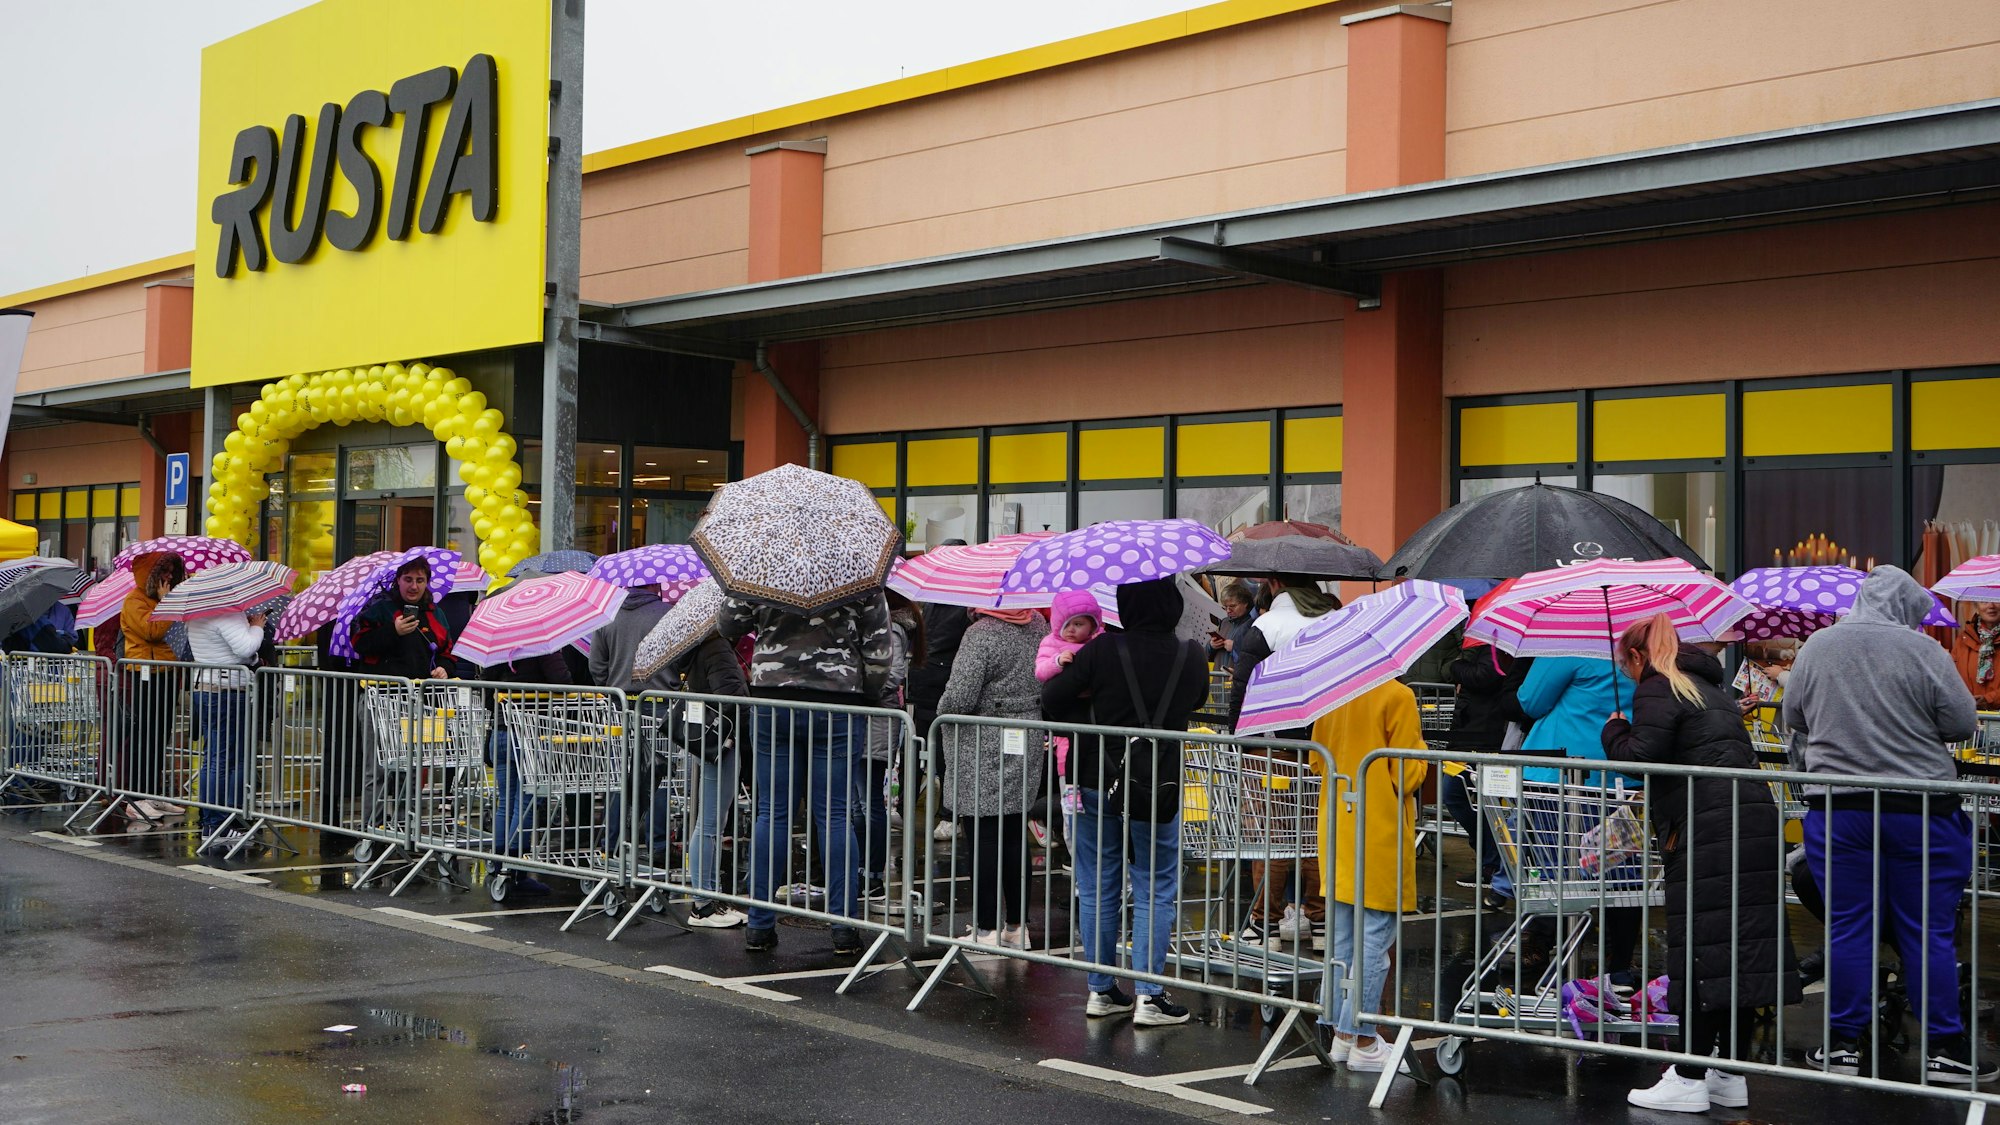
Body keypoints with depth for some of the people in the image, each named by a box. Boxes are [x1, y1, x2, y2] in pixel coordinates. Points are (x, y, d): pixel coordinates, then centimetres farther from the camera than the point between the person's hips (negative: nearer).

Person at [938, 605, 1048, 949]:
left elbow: (959, 698, -21)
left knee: (983, 839, -2)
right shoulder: (1038, 625, 5)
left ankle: (986, 929, 2)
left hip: (984, 751, -7)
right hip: (1027, 744, 7)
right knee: (1015, 835, 14)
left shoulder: (981, 634, -18)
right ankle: (1017, 926, 21)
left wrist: (942, 713, 0)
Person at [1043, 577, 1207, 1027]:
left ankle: (1101, 990, 19)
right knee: (1155, 891, 8)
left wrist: (1078, 681, 11)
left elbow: (1051, 699, -9)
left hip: (1098, 782, 0)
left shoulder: (1103, 651, -11)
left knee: (1098, 889, 11)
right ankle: (1149, 995, 4)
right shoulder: (1192, 656, -4)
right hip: (1161, 786, 0)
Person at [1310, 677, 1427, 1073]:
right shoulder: (1397, 696, -15)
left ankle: (1342, 1033, 19)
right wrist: (1419, 749, 4)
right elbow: (1408, 776, -14)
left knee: (1342, 935, 13)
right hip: (1381, 832, -6)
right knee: (1375, 939, 0)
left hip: (1337, 829, 6)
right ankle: (1363, 1041, 3)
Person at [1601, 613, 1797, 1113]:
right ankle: (1730, 1076, 15)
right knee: (1744, 943, 9)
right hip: (1757, 819, 9)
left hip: (1710, 829, -9)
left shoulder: (1657, 688, -1)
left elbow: (1640, 755, -14)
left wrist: (1613, 729, 7)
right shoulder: (1710, 688, 26)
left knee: (1699, 948, -6)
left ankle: (1690, 1080, -3)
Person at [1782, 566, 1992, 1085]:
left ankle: (1842, 1043, 13)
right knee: (1929, 930, 5)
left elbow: (1792, 719, 11)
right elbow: (1962, 723, -4)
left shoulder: (1816, 647, 1)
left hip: (1836, 808, 2)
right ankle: (1946, 1048, 11)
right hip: (1920, 809, -2)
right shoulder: (1923, 651, -9)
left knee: (1847, 927, 8)